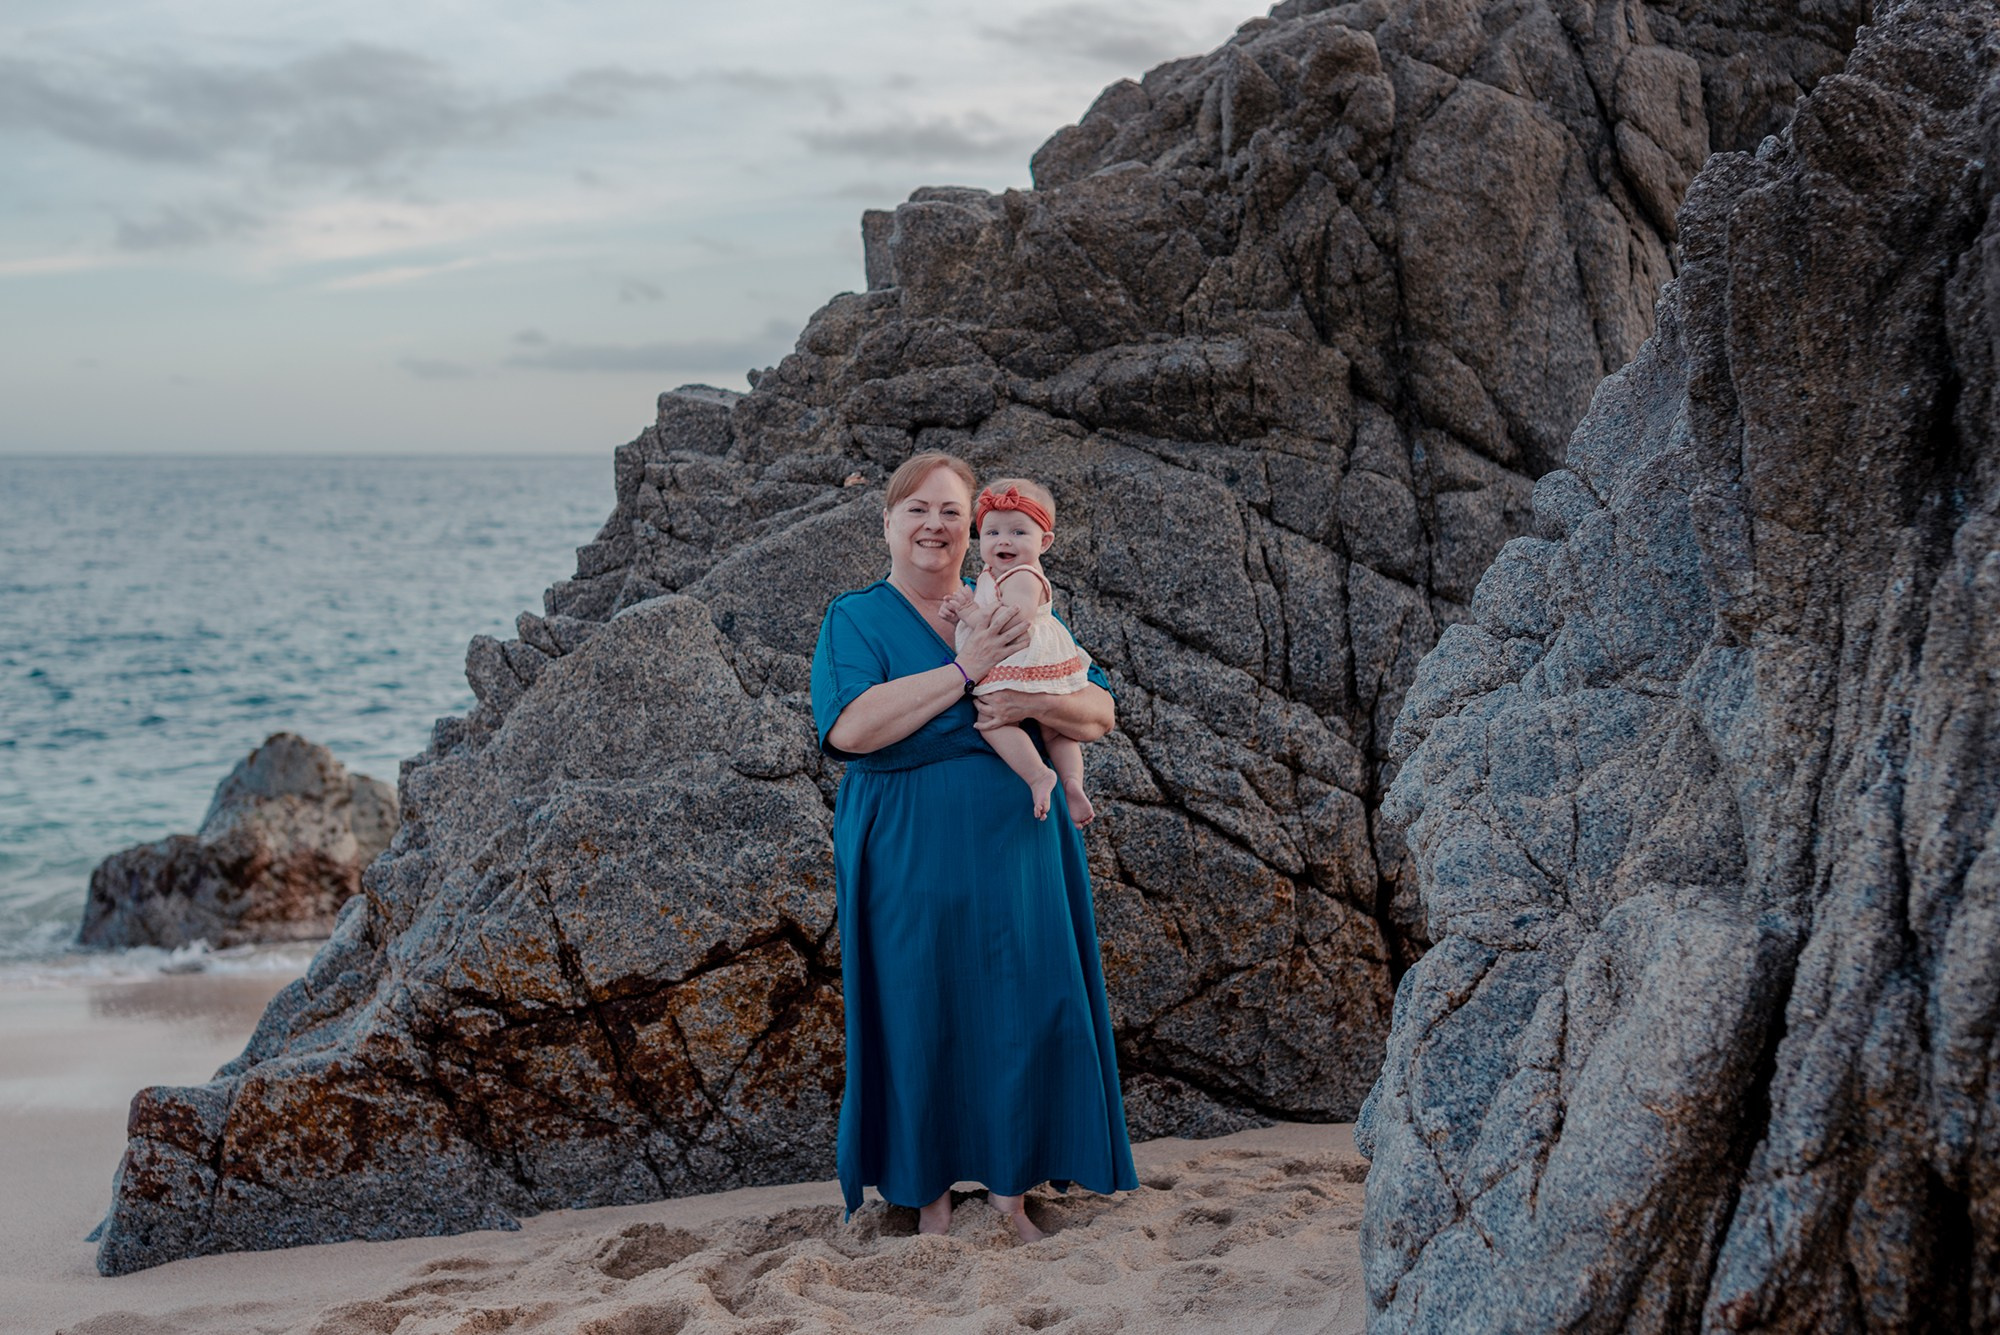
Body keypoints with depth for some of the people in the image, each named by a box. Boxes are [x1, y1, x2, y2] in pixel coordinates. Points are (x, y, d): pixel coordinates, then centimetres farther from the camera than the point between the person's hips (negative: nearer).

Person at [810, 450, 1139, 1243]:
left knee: (1021, 1012, 3)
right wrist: (964, 672, -19)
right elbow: (849, 728, -18)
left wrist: (1032, 704, -17)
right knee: (921, 1016, 2)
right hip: (911, 860, -3)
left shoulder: (1011, 616, 11)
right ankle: (929, 1193, 16)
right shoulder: (856, 620, 1)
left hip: (1014, 851, 3)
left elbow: (1100, 712, 4)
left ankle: (1009, 1185, 17)